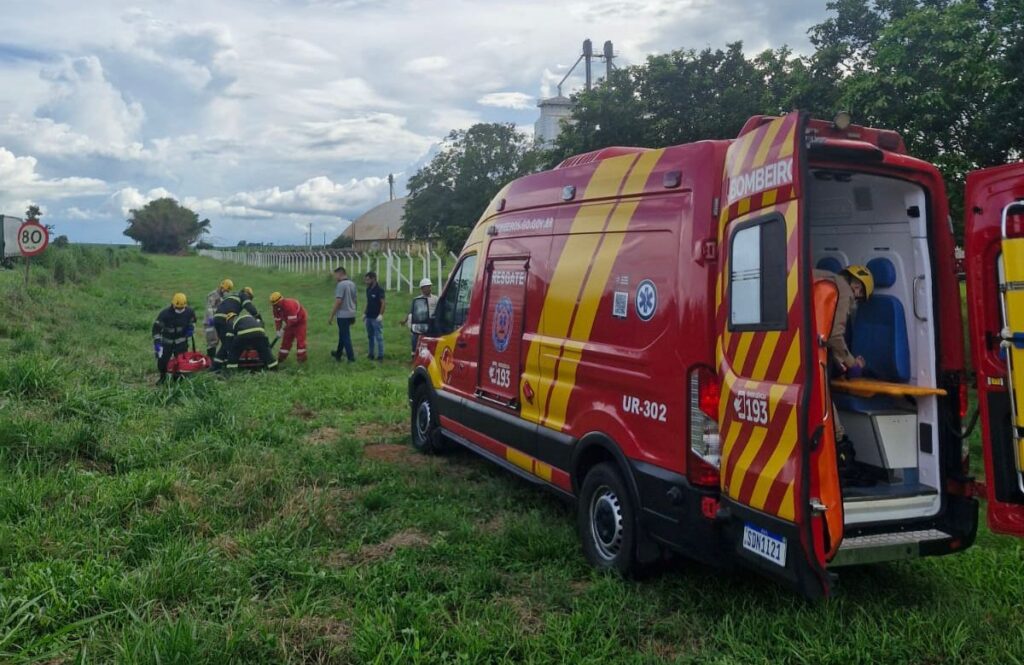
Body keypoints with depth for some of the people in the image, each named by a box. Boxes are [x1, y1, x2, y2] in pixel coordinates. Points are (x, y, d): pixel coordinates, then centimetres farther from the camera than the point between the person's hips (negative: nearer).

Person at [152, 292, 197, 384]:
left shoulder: (188, 311, -11)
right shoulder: (165, 313, -21)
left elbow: (192, 319, 13)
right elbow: (156, 328, -20)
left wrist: (191, 327, -7)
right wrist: (157, 342, -27)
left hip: (181, 341, 1)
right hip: (167, 341, -1)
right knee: (162, 360, 2)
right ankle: (162, 376, 31)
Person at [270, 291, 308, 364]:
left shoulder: (289, 305, -36)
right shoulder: (276, 308, -12)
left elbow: (292, 320, -36)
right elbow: (277, 319, -5)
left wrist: (283, 330, -31)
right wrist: (278, 331, -16)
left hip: (299, 321, -7)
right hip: (290, 323, 7)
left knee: (300, 339, -12)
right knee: (286, 339, 6)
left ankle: (301, 357, -7)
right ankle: (281, 358, 12)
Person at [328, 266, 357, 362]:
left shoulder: (341, 284, -17)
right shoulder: (352, 284, 8)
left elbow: (338, 301, -21)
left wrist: (331, 316, -14)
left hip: (343, 315, -8)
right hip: (351, 314, 8)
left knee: (345, 337, 0)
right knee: (342, 335, 21)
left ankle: (351, 357, 2)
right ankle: (338, 354, 34)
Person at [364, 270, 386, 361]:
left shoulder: (379, 290, -11)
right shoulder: (368, 289, 12)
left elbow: (383, 303, -14)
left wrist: (380, 315, -20)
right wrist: (364, 313, 14)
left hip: (376, 318, -8)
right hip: (369, 317, 8)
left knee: (379, 337, -5)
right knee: (370, 336, 12)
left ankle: (380, 356, -2)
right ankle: (371, 355, 19)